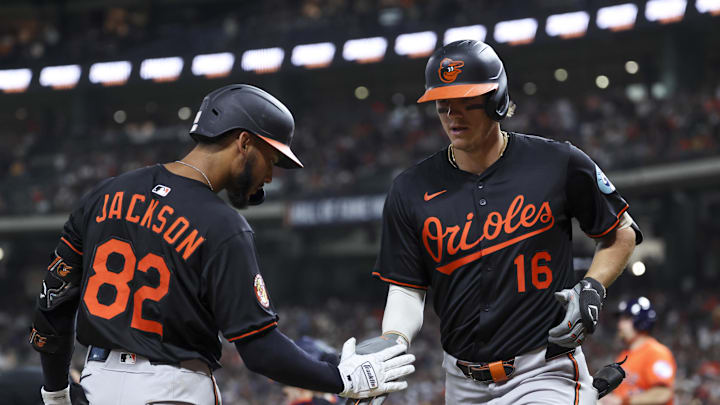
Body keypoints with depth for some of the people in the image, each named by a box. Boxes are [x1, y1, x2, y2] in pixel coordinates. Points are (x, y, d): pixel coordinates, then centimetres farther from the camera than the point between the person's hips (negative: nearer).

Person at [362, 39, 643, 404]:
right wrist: (390, 345, -16)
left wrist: (591, 290, -7)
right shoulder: (411, 191, 3)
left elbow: (623, 234, 9)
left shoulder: (558, 165, -3)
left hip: (545, 375, -3)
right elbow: (406, 289, 3)